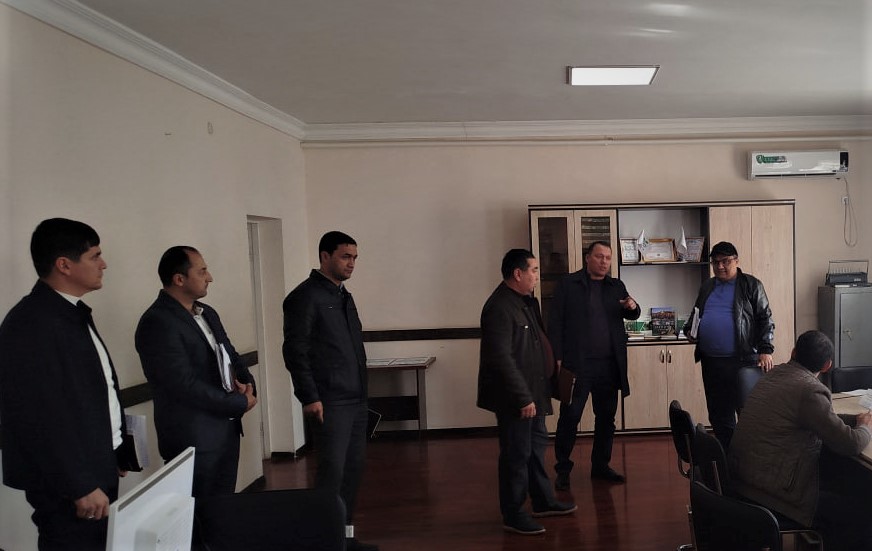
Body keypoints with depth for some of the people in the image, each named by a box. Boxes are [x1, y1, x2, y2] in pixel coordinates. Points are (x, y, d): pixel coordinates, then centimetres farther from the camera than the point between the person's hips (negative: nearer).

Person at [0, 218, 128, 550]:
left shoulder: (73, 313, 10)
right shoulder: (31, 324, -20)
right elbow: (43, 417, -23)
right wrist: (80, 485, -20)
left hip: (96, 467, 9)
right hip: (68, 481, -9)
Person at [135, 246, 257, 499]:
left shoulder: (207, 313, 11)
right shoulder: (157, 322, -18)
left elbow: (230, 355, 18)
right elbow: (185, 385, -23)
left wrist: (246, 383, -5)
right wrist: (240, 403, -15)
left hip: (227, 429, 8)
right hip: (194, 440, -8)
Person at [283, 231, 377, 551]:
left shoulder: (344, 296, 16)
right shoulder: (305, 296, -9)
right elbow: (295, 351, -14)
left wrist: (361, 390, 15)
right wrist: (310, 397, -17)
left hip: (356, 399, 8)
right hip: (330, 402, -8)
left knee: (353, 468, 11)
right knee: (332, 471, -4)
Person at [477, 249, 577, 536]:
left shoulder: (525, 301, 10)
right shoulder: (500, 308, -22)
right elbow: (502, 359, -27)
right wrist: (523, 398, -25)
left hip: (532, 392, 10)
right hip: (515, 398, -10)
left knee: (536, 446, 21)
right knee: (517, 454, 1)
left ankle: (543, 501, 36)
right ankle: (513, 516, 15)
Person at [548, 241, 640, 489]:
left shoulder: (617, 287, 13)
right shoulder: (568, 284, 0)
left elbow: (629, 315, 9)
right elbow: (555, 323, -3)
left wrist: (633, 307, -16)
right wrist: (557, 357, -10)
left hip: (609, 365, 5)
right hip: (576, 364, -4)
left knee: (606, 417, 12)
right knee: (569, 417, 0)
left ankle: (600, 465, 26)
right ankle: (563, 470, 11)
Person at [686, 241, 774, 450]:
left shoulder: (751, 285, 1)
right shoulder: (707, 287, 16)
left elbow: (765, 320, -2)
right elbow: (695, 315, 26)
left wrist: (765, 350, -11)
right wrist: (689, 331, 6)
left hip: (742, 361, -5)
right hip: (710, 362, 5)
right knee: (718, 415, 11)